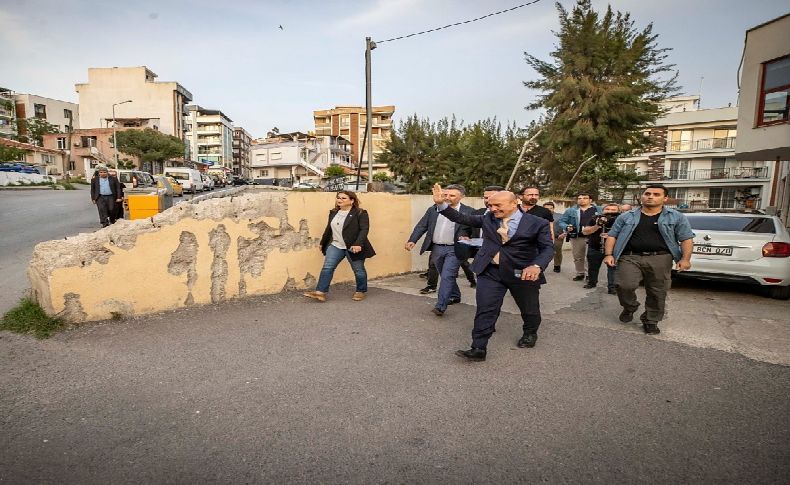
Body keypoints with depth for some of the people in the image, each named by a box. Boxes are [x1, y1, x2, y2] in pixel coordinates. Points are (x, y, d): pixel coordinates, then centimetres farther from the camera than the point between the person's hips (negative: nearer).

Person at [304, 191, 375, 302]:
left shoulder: (360, 213, -9)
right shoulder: (333, 213, 11)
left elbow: (364, 229, -16)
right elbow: (329, 229, 20)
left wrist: (358, 244, -27)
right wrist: (322, 242, 25)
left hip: (353, 248, -5)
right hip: (335, 246, 5)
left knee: (358, 270, 8)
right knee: (327, 268, -4)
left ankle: (361, 291, 26)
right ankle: (321, 292, -2)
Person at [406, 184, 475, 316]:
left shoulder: (468, 212, -5)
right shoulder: (433, 210, 5)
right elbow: (421, 226, 3)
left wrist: (468, 238, -23)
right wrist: (412, 240, -8)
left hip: (454, 250, -5)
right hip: (436, 248, 5)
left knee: (447, 276, -11)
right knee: (445, 276, 18)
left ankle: (440, 306, -6)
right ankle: (455, 297, 38)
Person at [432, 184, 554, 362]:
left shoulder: (538, 224, -10)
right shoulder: (488, 219, 1)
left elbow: (547, 248, -12)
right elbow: (461, 218, 4)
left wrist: (537, 266, -33)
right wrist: (441, 204, -8)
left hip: (523, 273, -1)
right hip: (491, 272, 2)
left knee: (529, 309, 18)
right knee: (485, 310, -4)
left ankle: (530, 333, 48)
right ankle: (478, 349, 3)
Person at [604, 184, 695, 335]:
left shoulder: (677, 217, 8)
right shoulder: (627, 217, 10)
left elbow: (687, 238, 4)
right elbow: (612, 236, 9)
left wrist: (685, 259, -10)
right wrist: (609, 254, -3)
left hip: (660, 259, 0)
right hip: (631, 257, 0)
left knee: (657, 292, 4)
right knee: (624, 285, -16)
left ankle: (651, 321, 22)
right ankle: (630, 307, 14)